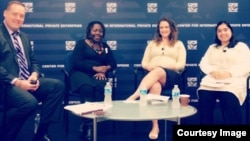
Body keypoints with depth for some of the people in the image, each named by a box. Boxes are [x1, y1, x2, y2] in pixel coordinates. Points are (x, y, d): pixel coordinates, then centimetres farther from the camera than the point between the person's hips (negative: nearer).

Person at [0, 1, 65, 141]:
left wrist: (34, 75, -3)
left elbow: (33, 61, 20)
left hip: (27, 81, 8)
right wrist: (17, 82, -21)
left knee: (58, 85, -14)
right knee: (30, 102, -35)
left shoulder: (24, 36, 21)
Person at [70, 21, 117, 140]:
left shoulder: (105, 46, 24)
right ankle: (88, 124, -34)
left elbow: (113, 63, 11)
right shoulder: (81, 43, 11)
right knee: (87, 88, -39)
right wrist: (95, 68, -12)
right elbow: (76, 63, -3)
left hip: (99, 75, 3)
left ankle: (88, 123, -34)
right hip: (81, 73, -3)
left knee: (101, 87, -36)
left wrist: (103, 70, -11)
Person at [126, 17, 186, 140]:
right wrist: (150, 66, -6)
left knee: (158, 71, -40)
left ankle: (133, 97, -52)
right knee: (155, 86, -38)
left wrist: (163, 66, -9)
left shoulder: (178, 44, 19)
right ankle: (155, 127, -43)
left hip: (171, 76, -1)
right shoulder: (152, 44, 27)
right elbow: (144, 63, 19)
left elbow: (181, 65, 6)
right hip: (153, 75, 1)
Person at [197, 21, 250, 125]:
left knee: (229, 98, -36)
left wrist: (229, 73, -13)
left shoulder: (241, 46, 17)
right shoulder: (212, 47, 29)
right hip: (212, 79, 3)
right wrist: (213, 71, -7)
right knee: (204, 95, -31)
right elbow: (203, 63, 16)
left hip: (233, 80, -3)